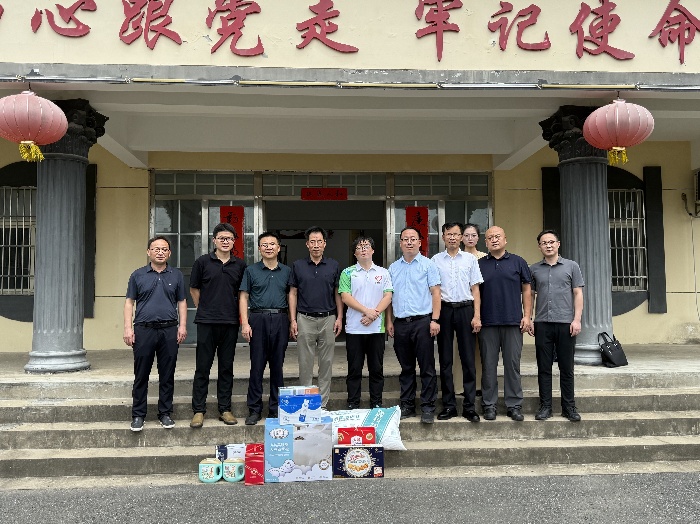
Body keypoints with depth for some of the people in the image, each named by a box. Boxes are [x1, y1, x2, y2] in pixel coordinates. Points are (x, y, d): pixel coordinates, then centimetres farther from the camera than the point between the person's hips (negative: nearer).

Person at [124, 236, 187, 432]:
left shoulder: (176, 275, 9)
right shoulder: (138, 275, 6)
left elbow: (182, 302, 11)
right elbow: (129, 302, 6)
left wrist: (182, 325, 0)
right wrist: (128, 327, -3)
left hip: (169, 330, 1)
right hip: (144, 329, -1)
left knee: (167, 375, 7)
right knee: (141, 376, 5)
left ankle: (165, 414, 17)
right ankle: (138, 415, 15)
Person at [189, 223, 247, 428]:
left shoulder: (240, 265, 8)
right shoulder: (203, 262, 2)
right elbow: (194, 289, 10)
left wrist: (240, 316, 10)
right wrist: (204, 309, 10)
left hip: (230, 323, 2)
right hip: (206, 322, -2)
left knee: (226, 368, 9)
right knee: (202, 367, 2)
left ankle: (225, 409, 18)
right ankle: (198, 410, 11)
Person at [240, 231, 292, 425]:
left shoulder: (287, 271, 11)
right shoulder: (251, 271, 6)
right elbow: (244, 298, 4)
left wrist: (293, 321, 3)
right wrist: (245, 323, -6)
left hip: (280, 320, 2)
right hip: (258, 319, -1)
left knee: (277, 366, 7)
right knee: (257, 366, 1)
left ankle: (276, 409, 17)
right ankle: (254, 410, 10)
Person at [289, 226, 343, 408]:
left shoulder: (333, 266, 5)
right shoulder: (298, 266, 4)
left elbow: (338, 294, 8)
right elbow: (293, 294, 5)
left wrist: (339, 318, -1)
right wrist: (293, 320, -2)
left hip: (328, 319, 1)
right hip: (305, 319, -1)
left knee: (326, 363, 5)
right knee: (305, 363, 4)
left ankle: (323, 403, 15)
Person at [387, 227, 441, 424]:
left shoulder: (428, 265, 1)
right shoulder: (393, 268, 14)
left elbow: (435, 293, -3)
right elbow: (389, 296, 15)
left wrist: (435, 320, -11)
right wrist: (389, 321, 8)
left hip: (422, 321, -4)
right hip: (400, 324, 4)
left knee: (427, 367, -1)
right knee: (406, 368, 12)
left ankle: (428, 407, 7)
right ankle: (406, 406, 21)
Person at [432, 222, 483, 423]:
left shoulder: (470, 259, 8)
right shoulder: (436, 260, 7)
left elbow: (475, 289, 6)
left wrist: (477, 316, -3)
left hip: (465, 309, 0)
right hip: (444, 310, 0)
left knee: (468, 359, 1)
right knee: (445, 359, 6)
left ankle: (469, 406, 9)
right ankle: (448, 405, 15)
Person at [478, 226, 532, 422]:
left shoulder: (518, 262, 8)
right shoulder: (479, 264, 9)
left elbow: (526, 290, 8)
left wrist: (527, 315, 0)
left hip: (513, 322, 0)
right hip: (487, 323, 1)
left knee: (512, 364, 4)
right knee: (488, 365, 5)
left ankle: (514, 405, 14)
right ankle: (489, 405, 14)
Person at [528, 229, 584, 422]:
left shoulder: (571, 266, 5)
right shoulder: (534, 269, 9)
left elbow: (578, 294, 3)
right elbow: (530, 296, 11)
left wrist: (577, 319, -6)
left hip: (565, 323, -1)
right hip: (542, 324, 1)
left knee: (566, 368, 6)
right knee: (544, 368, 6)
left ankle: (569, 407, 17)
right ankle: (545, 406, 14)